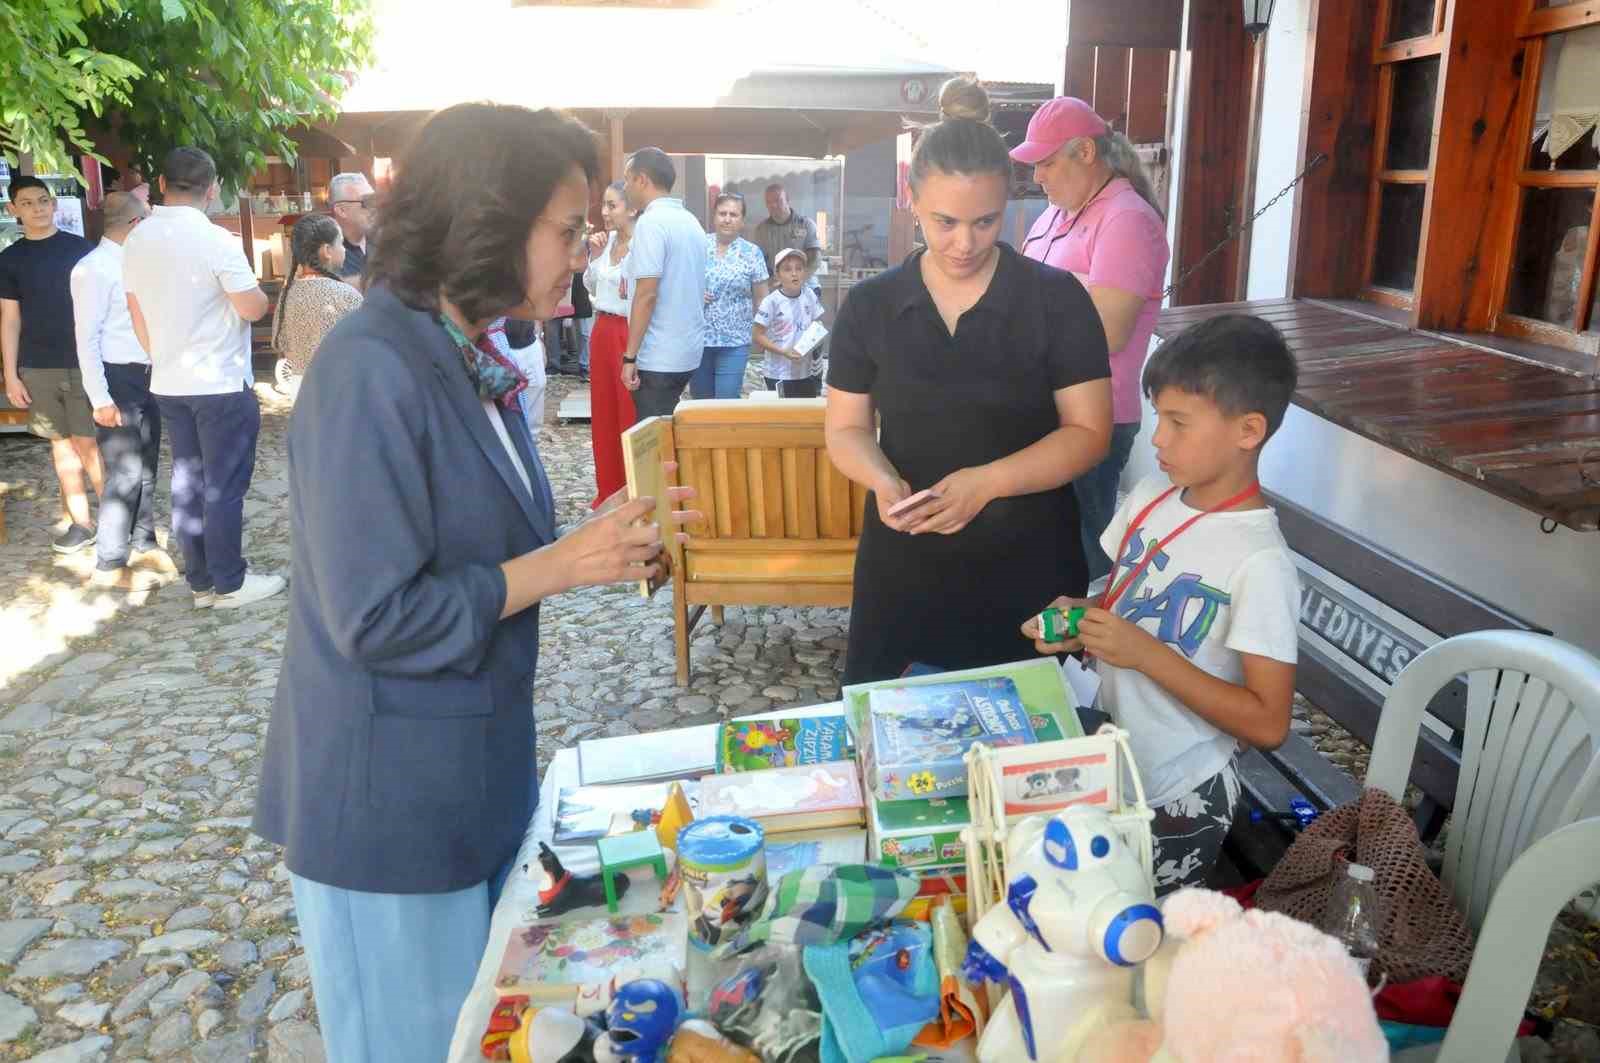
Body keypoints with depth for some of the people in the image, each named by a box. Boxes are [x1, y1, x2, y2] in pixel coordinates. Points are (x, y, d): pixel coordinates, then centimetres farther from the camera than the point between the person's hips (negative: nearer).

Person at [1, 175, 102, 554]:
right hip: (38, 368, 3)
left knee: (88, 443, -4)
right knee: (61, 443, 8)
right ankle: (80, 522, 15)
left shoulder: (81, 248, 0)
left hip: (84, 362, -3)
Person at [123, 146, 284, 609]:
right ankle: (230, 584, 9)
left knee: (187, 484, 12)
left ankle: (201, 582, 19)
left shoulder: (137, 240, 5)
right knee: (224, 487, 1)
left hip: (169, 384, 7)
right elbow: (254, 308, -14)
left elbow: (138, 315, 11)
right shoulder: (216, 240, -16)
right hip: (221, 384, -6)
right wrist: (257, 290, 8)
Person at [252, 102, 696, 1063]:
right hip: (389, 796, -8)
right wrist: (561, 566, -20)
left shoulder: (471, 358, 5)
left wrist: (599, 541, -2)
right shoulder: (372, 371, -23)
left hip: (480, 764, 8)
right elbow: (378, 619, -24)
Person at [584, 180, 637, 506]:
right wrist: (594, 256, 3)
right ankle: (608, 491, 24)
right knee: (603, 411, 13)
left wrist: (634, 349, -20)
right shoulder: (608, 241, 9)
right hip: (602, 330, 9)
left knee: (630, 415, 0)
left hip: (627, 333, -8)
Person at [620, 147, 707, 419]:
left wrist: (630, 356, -16)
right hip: (687, 351, 8)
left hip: (658, 358, -8)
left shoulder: (650, 222, -14)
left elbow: (647, 295, -20)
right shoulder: (691, 221, 12)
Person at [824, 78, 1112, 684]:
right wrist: (883, 482, -18)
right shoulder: (869, 305, 1)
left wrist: (988, 482, -23)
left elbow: (1088, 432, -7)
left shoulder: (1056, 299, -5)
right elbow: (846, 429, 5)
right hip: (904, 562, 2)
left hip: (1026, 563, -1)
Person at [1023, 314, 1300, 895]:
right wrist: (1079, 617, -8)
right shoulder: (1152, 497, -2)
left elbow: (1268, 724, -22)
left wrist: (1146, 653, -26)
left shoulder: (1260, 563, -23)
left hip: (1180, 802, -6)